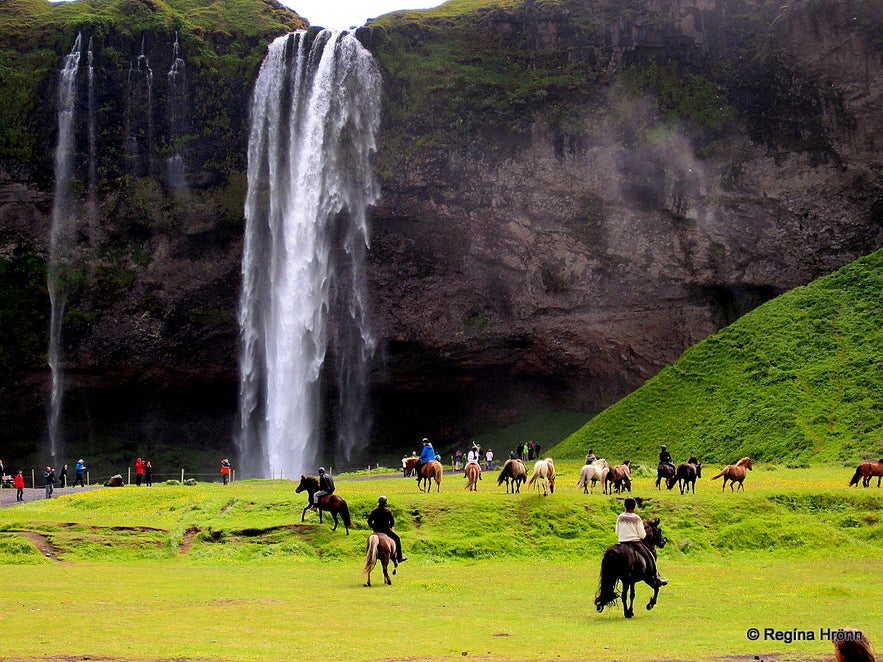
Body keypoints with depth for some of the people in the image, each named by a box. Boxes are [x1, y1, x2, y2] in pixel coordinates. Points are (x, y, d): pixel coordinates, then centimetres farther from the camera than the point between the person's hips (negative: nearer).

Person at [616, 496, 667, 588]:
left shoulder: (620, 517, 1)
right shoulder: (636, 518, -11)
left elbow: (617, 533, 7)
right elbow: (642, 535, -8)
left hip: (622, 543, 4)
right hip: (635, 542, -4)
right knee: (650, 557, 6)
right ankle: (655, 579, 4)